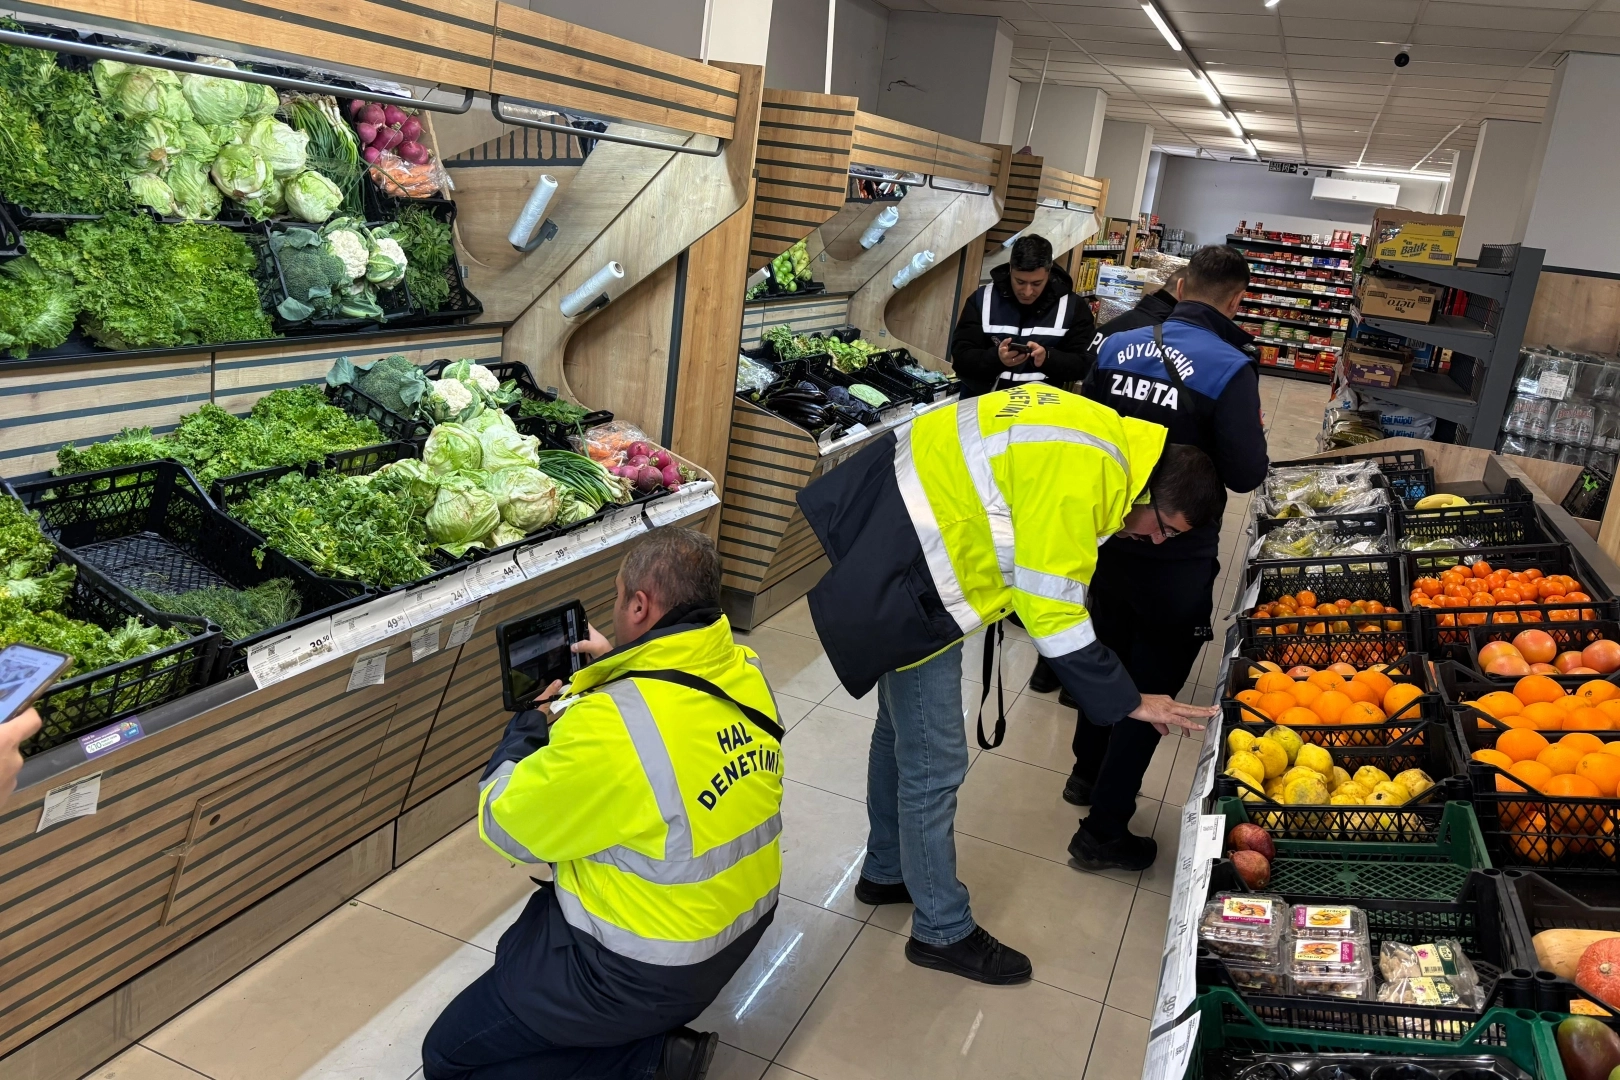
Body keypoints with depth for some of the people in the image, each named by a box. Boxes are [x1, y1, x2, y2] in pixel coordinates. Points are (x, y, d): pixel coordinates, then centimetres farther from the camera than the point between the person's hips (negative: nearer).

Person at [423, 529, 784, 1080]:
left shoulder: (610, 727, -32)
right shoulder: (746, 671, -10)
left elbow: (503, 824, -14)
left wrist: (533, 719, 1)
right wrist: (614, 664, 12)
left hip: (651, 971, -8)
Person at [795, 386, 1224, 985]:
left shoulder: (1101, 432, 5)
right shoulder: (1081, 479, -26)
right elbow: (1051, 611, -23)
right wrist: (1129, 702, -16)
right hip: (906, 583, -11)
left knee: (902, 729, 25)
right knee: (934, 765, 1)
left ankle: (886, 872, 45)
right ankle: (942, 931, 20)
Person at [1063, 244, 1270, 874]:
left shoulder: (1117, 347, -3)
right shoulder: (1231, 368, -18)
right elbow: (1245, 473, -16)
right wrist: (1251, 434, 3)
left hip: (1108, 536, 6)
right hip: (1175, 559, -5)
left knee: (1108, 656, 26)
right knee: (1150, 689, 9)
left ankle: (1088, 773, 47)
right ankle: (1103, 832, 17)